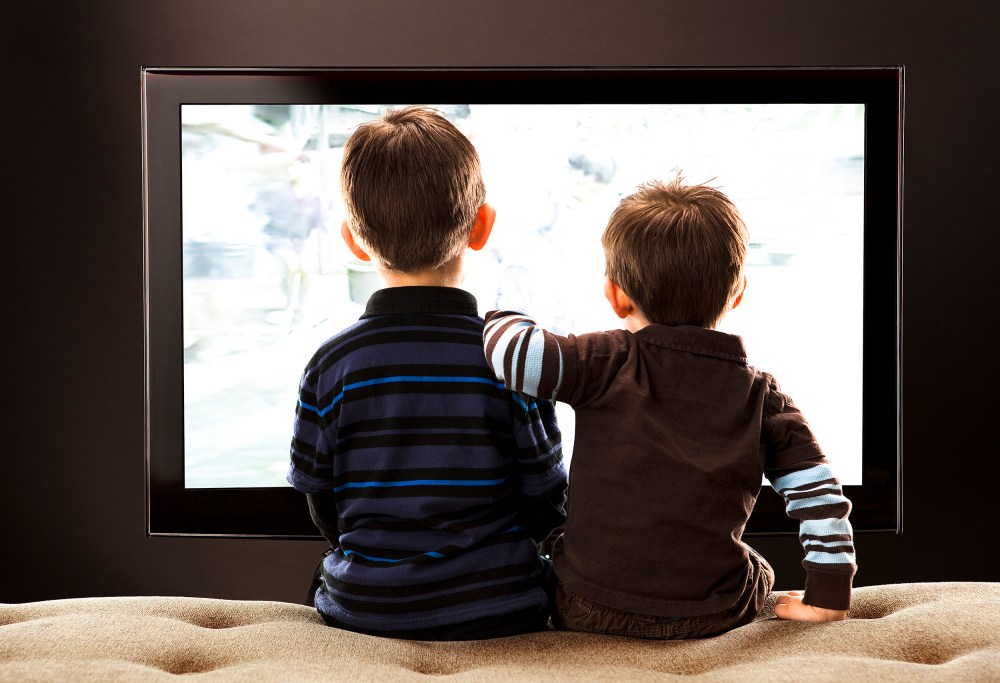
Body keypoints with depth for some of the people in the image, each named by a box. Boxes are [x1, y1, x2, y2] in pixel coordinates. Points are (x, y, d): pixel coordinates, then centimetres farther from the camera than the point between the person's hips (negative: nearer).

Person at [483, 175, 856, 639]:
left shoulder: (609, 364, -12)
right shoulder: (763, 397, -3)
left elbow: (516, 353, -21)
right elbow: (819, 494, -4)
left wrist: (500, 318, 3)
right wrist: (828, 597, 5)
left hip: (592, 612, -2)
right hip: (715, 616, 3)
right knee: (758, 572, 35)